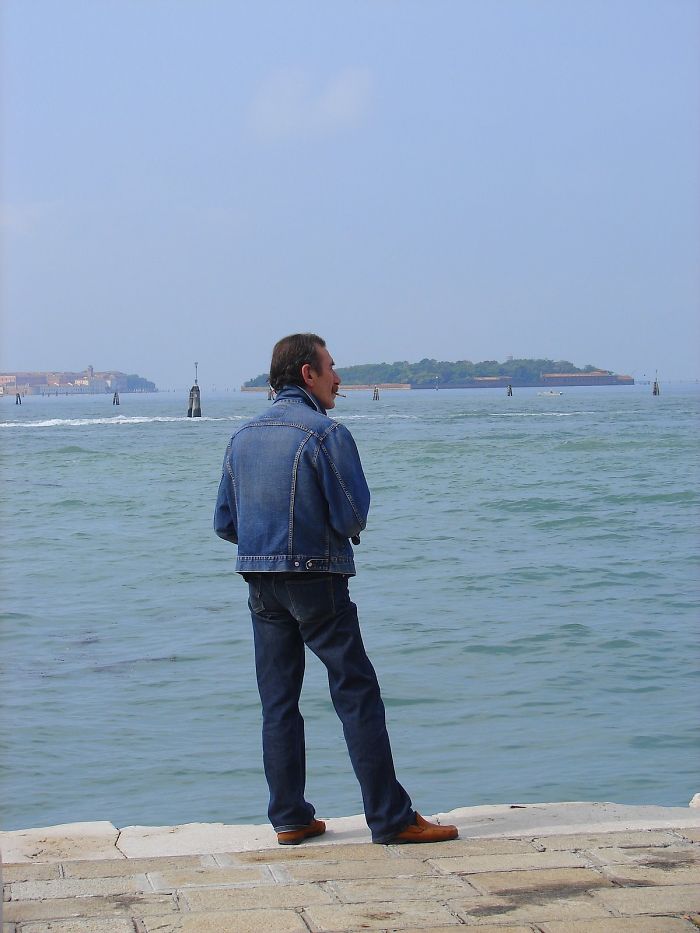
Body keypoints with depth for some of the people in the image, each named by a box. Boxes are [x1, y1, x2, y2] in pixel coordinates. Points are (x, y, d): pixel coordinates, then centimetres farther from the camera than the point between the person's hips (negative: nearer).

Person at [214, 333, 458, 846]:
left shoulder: (243, 437, 9)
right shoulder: (327, 433, -11)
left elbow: (225, 523, 11)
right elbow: (353, 517, -14)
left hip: (261, 583, 6)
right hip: (316, 579, -6)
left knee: (278, 702, 10)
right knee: (358, 694, -1)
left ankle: (290, 818, 11)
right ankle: (391, 817, 0)